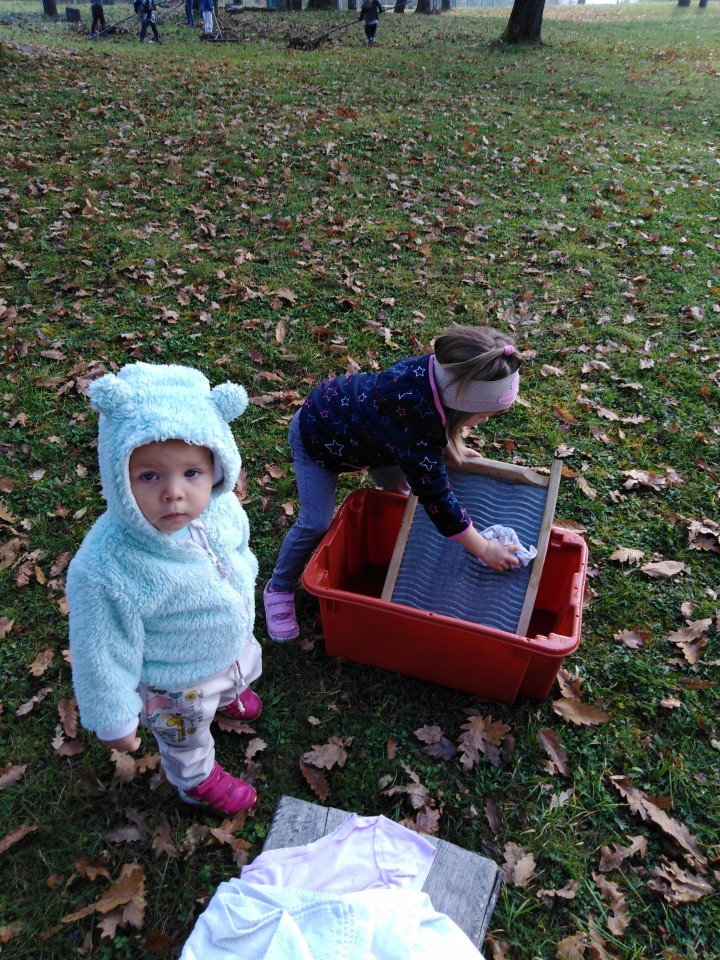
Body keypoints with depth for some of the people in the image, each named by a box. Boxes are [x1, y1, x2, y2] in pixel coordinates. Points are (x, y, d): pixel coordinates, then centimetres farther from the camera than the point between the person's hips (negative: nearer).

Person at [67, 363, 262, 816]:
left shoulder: (219, 507, -27)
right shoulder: (106, 574, -44)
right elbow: (102, 654, -27)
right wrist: (113, 720, -13)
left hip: (234, 641, 5)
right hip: (177, 686, -5)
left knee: (243, 672, 39)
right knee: (187, 740, 28)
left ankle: (227, 696, 76)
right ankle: (200, 780, 63)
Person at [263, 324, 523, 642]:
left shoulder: (436, 371, -24)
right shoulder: (412, 414, -45)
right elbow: (433, 493, -37)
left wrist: (446, 444, -12)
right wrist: (484, 549, -29)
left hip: (361, 425, 8)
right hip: (317, 435, -8)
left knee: (401, 492, 11)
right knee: (316, 524, -9)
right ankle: (279, 589, 16)